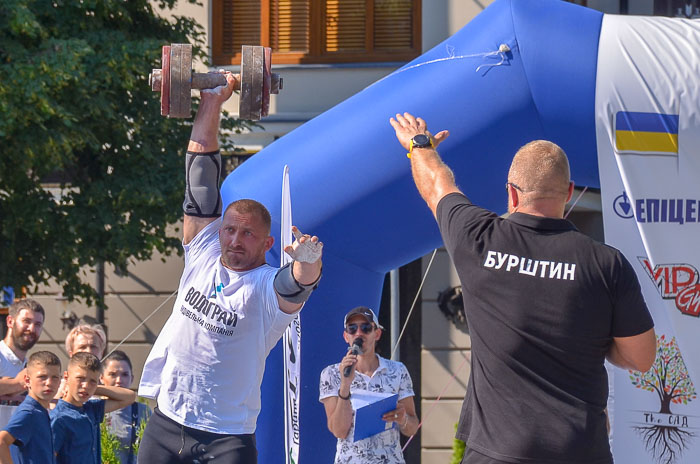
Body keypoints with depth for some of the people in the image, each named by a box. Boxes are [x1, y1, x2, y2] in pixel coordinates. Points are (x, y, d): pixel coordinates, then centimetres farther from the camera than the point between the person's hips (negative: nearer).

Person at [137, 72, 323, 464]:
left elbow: (297, 284, -32)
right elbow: (201, 177, 7)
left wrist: (308, 262, -55)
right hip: (166, 422, 5)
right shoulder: (203, 255, 6)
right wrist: (211, 107, 7)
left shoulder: (268, 288, -8)